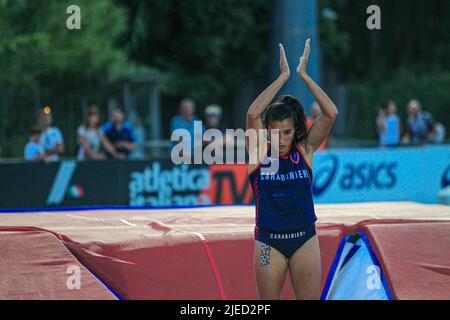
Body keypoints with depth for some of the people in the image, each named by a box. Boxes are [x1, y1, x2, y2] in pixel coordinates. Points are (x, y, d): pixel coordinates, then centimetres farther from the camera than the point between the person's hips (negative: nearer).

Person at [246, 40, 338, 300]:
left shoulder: (305, 150, -2)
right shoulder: (259, 152, -5)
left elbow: (331, 114, -13)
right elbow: (253, 114, -21)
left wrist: (303, 75, -15)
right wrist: (283, 76, -19)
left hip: (305, 238, 1)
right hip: (269, 240, -1)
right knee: (268, 303, 8)